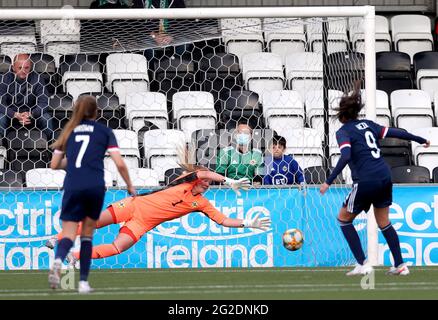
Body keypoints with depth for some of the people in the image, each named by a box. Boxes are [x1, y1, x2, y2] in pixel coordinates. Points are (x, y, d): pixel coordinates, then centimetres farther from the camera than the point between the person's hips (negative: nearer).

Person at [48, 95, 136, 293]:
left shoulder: (69, 131, 17)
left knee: (69, 233, -5)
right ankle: (83, 282, 11)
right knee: (87, 234, 15)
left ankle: (58, 261, -38)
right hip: (95, 186, 0)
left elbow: (54, 164, 19)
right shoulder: (104, 131, 11)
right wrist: (130, 186, 14)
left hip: (72, 186, 0)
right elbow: (119, 163, 1)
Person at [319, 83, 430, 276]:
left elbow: (345, 157, -20)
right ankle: (400, 265, 20)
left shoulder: (343, 132, -4)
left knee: (344, 219, 13)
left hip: (365, 182, -6)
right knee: (383, 222, 22)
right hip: (385, 177, 6)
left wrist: (329, 182, -22)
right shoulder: (367, 124, 13)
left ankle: (362, 264, 6)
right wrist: (421, 140, 26)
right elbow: (395, 133, 13)